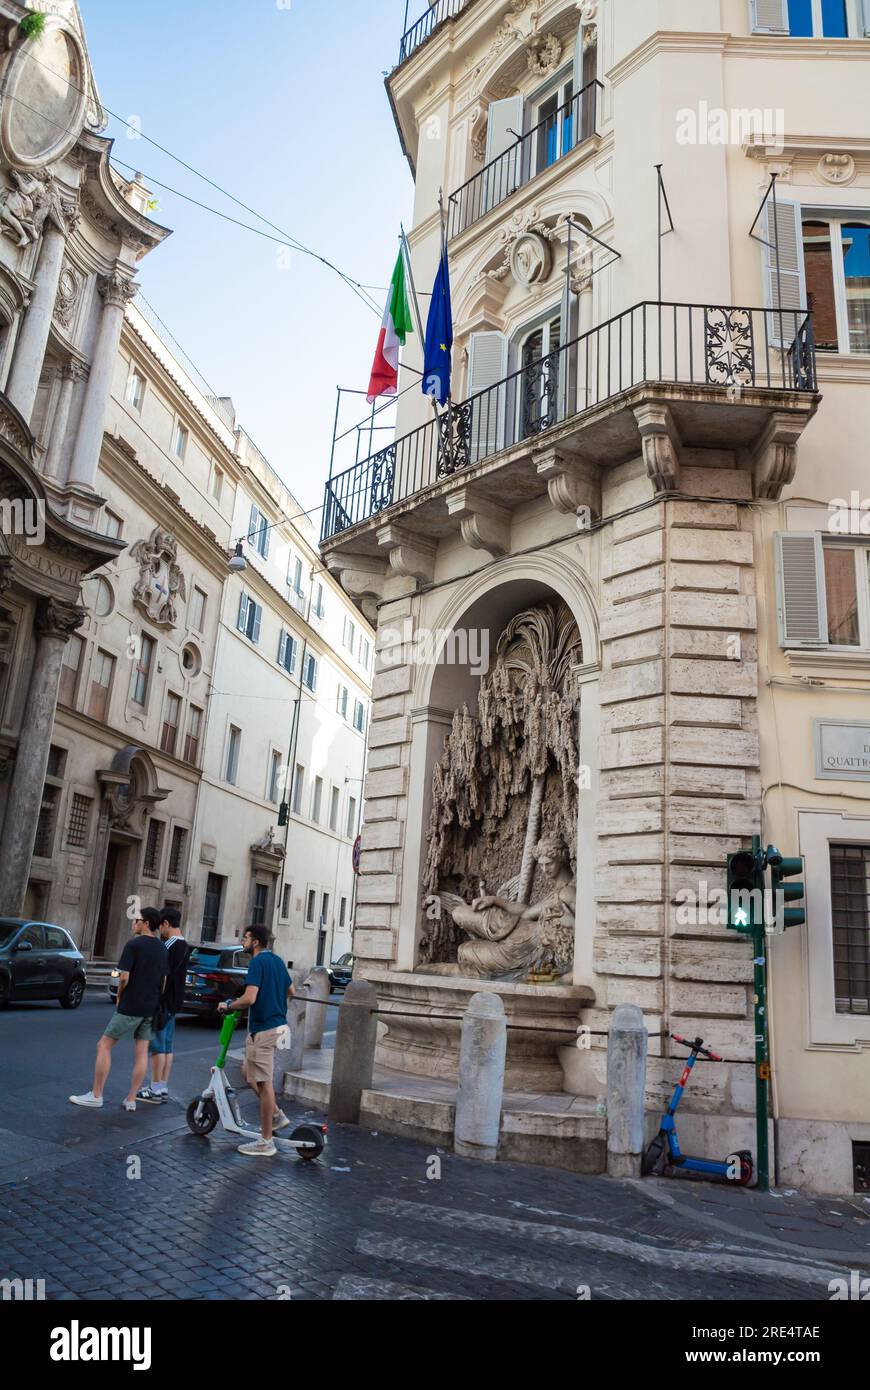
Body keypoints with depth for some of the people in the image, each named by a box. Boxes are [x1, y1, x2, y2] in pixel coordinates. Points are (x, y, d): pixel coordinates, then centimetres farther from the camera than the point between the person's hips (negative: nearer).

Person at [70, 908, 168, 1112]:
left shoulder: (134, 945, -13)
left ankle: (96, 1095, 8)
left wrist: (119, 997, 1)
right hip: (151, 1008, 7)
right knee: (142, 1052, 8)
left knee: (104, 1046, 5)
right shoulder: (161, 948, 8)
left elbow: (124, 977, -16)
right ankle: (131, 1100, 11)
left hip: (130, 1006, -6)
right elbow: (164, 980, 12)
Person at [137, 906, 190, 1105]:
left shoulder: (168, 945, -17)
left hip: (163, 1001, -9)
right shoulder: (185, 946, 12)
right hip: (175, 1003, 9)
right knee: (167, 1046, 12)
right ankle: (163, 1089, 17)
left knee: (157, 1045, -3)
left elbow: (162, 976, -20)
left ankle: (156, 1090, 1)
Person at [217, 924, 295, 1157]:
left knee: (263, 1082, -2)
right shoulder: (277, 960, 13)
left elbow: (249, 998, -25)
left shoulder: (258, 962, -15)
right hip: (277, 1023, 9)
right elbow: (291, 992, 22)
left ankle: (266, 1142, 4)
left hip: (263, 1028, -9)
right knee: (251, 1074, 21)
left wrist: (228, 1006, -8)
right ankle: (277, 1115, 25)